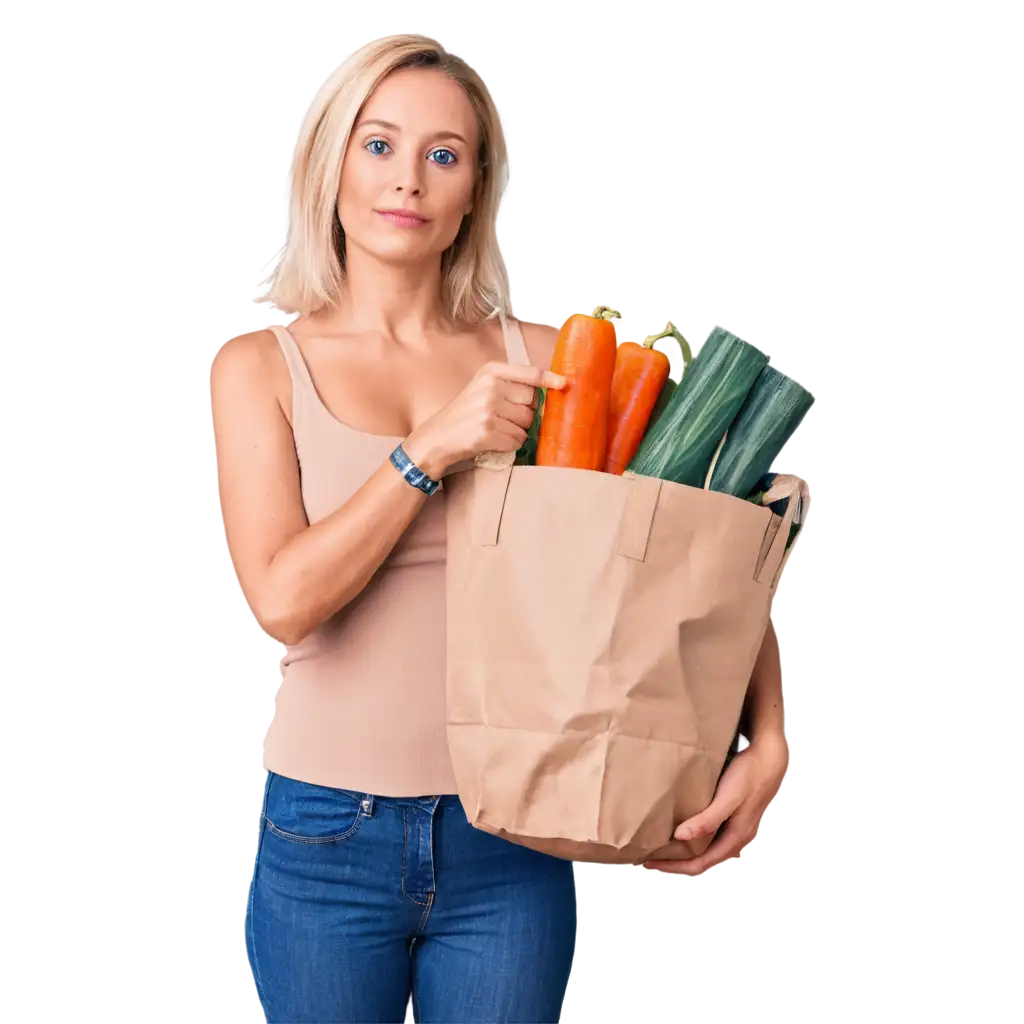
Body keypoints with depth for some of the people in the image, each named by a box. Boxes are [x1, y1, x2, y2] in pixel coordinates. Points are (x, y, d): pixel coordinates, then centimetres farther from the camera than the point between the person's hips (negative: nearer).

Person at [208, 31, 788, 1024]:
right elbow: (281, 597, -12)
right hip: (327, 838, -1)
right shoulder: (262, 364, 0)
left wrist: (764, 733, -14)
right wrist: (432, 448, -17)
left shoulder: (533, 358, 1)